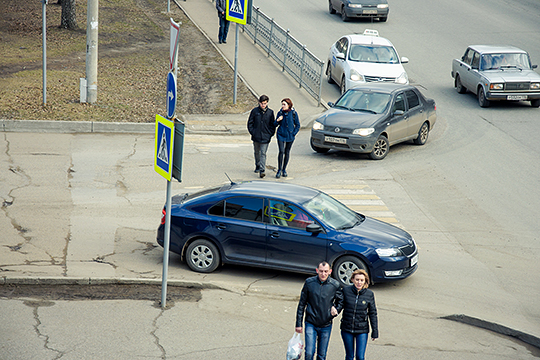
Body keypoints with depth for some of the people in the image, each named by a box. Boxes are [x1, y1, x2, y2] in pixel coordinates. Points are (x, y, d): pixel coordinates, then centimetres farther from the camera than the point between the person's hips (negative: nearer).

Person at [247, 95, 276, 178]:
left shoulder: (270, 112, -2)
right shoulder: (255, 111, -3)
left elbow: (273, 124, 6)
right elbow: (250, 122, 5)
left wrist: (271, 134, -3)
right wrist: (252, 132, -4)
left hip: (265, 137, -2)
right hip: (256, 137, 2)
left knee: (263, 153, -7)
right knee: (257, 152, 17)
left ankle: (262, 170, -12)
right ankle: (257, 166, 36)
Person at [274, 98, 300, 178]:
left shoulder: (294, 113, -4)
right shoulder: (280, 113, -1)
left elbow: (298, 125, 4)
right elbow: (275, 125, 7)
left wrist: (293, 134, -6)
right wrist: (277, 121, -14)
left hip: (290, 136, 0)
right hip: (281, 135, 0)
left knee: (287, 152, 8)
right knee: (281, 151, -12)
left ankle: (284, 169, 21)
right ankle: (279, 170, -6)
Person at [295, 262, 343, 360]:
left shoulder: (335, 285, -4)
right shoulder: (309, 282, -5)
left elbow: (340, 301, 15)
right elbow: (302, 304, 2)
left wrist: (336, 309, -6)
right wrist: (298, 323, 2)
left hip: (326, 326, 1)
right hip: (311, 324, -1)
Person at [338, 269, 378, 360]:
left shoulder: (369, 294, -6)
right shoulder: (346, 290, -7)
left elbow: (373, 313, 1)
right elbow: (340, 304, 5)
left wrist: (375, 331, 2)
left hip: (362, 330, -1)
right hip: (347, 329, 1)